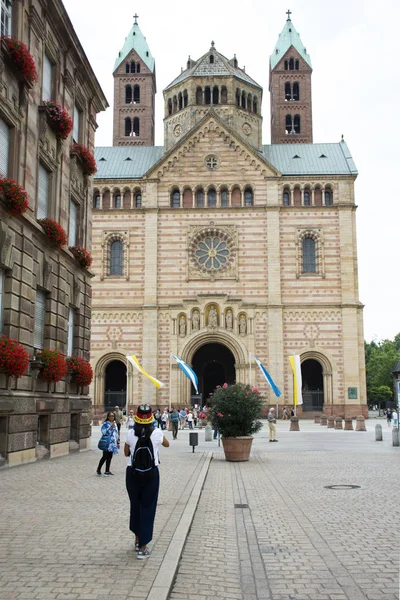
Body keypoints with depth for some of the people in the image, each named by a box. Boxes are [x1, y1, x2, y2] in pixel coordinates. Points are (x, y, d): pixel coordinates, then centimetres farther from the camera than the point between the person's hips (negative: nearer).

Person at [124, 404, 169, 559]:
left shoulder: (131, 434, -6)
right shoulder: (157, 433, -8)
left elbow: (126, 453, 9)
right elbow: (167, 444, 14)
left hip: (132, 472, 2)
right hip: (151, 473, -2)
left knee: (135, 505, 19)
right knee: (148, 508, 5)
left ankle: (138, 539, 36)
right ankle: (142, 547, 5)